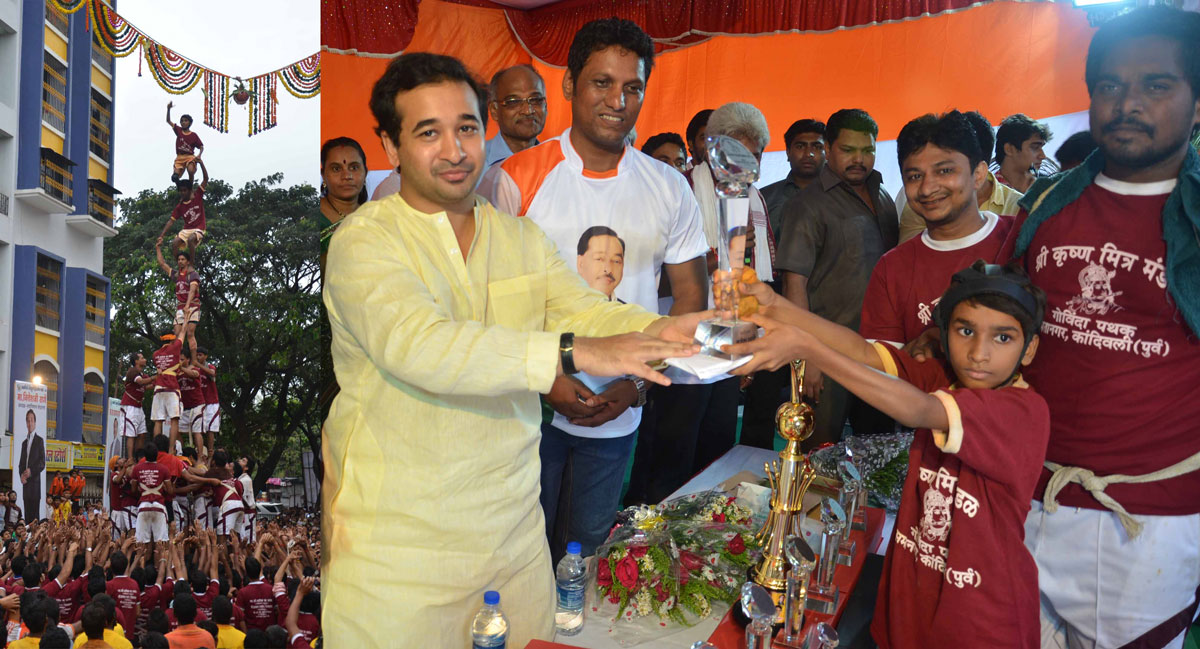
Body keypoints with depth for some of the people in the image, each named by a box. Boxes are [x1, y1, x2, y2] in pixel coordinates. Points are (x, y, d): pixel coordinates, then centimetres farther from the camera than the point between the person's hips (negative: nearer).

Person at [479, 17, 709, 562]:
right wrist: (547, 379, -14)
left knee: (587, 545, 17)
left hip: (618, 414, 3)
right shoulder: (512, 180, -7)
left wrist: (638, 382, -6)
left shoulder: (669, 190, 1)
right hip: (529, 408, -2)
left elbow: (690, 296, 5)